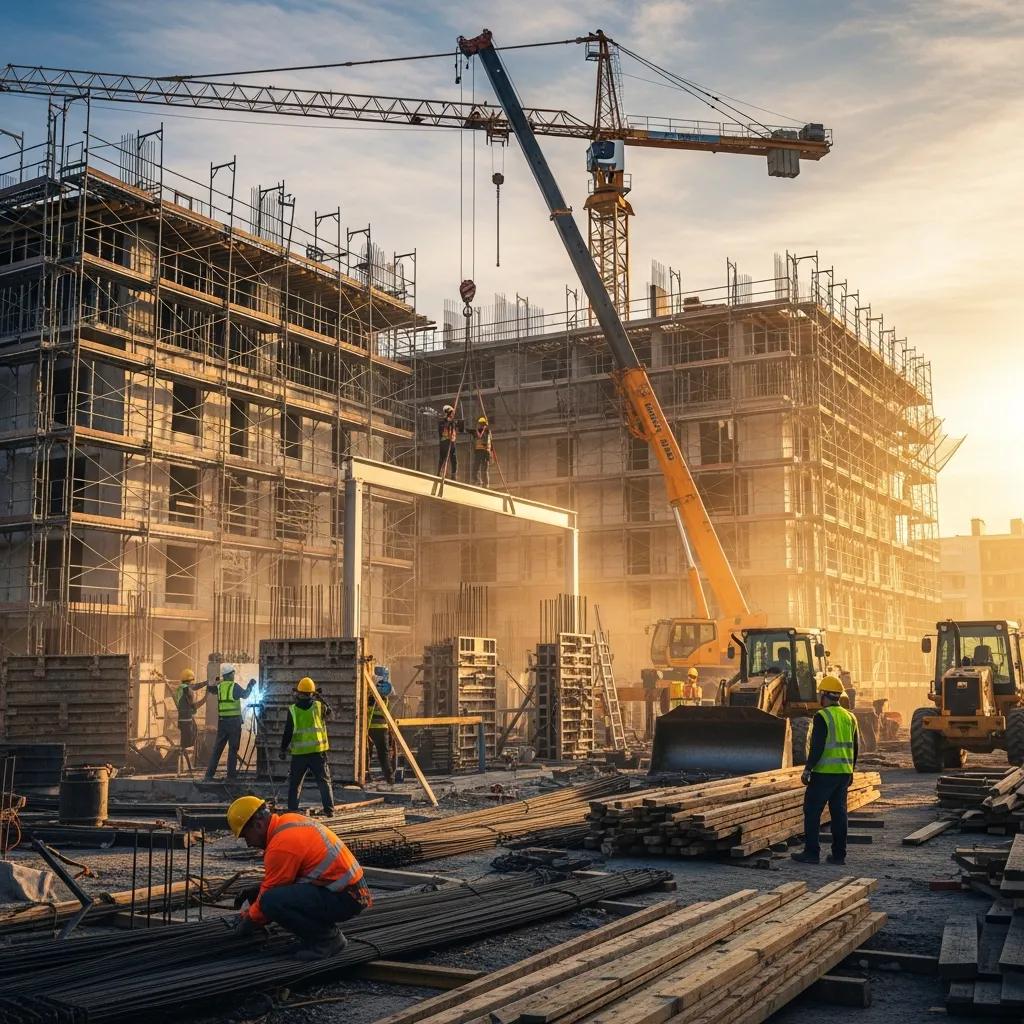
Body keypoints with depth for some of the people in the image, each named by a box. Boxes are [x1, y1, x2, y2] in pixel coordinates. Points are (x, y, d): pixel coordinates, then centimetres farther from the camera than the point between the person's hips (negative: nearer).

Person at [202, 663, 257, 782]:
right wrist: (250, 686, 22)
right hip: (234, 721, -5)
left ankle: (209, 775, 4)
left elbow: (209, 688, 27)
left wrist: (219, 681, 31)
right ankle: (231, 776, 3)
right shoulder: (235, 686, -8)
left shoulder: (219, 686, 7)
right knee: (233, 749, 1)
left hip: (222, 721, 5)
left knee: (217, 748, 8)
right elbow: (245, 695, 8)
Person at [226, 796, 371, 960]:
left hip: (345, 899, -10)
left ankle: (328, 938, -6)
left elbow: (268, 893, -10)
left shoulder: (281, 845, -19)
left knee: (272, 901, -22)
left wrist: (247, 924, 7)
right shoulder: (289, 821, 10)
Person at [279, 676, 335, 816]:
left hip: (299, 752, 0)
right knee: (324, 781, 5)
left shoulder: (292, 710, -3)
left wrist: (283, 749, 8)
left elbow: (287, 732, -1)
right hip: (317, 750, 0)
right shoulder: (318, 706, -1)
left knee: (295, 782, 13)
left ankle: (292, 809, 12)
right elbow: (329, 713, 20)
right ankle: (329, 809, -2)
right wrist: (321, 698, 25)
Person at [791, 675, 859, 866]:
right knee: (839, 812, 10)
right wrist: (851, 770, 25)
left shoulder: (822, 716, -12)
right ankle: (839, 854, 12)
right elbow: (854, 748, 16)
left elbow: (817, 747, -17)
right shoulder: (849, 717, 11)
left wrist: (807, 769, -12)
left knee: (812, 811, 1)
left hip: (824, 772, -7)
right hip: (844, 772, 7)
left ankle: (811, 852, 1)